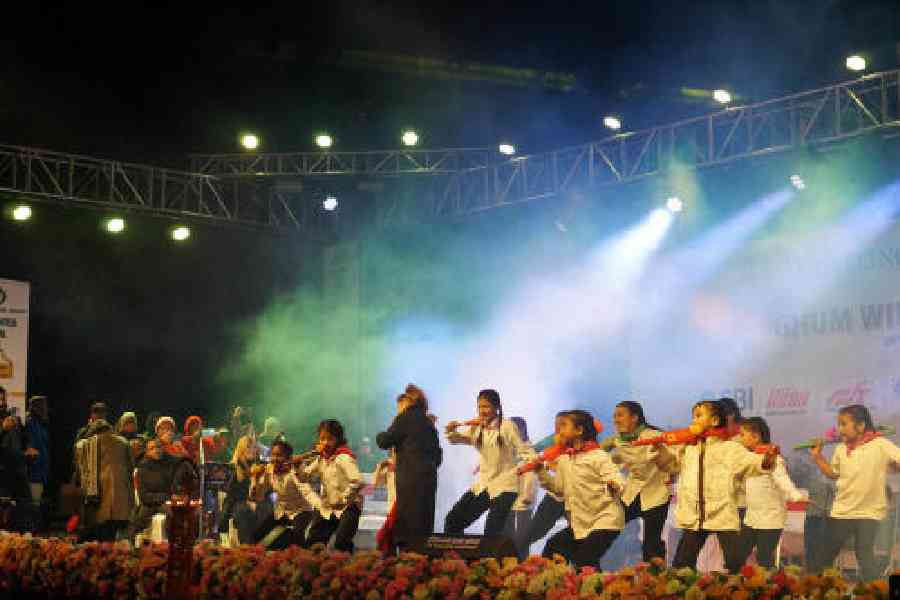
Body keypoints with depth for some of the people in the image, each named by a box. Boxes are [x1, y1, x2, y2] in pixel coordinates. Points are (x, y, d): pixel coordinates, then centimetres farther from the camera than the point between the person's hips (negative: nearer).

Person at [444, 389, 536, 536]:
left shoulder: (507, 426, -8)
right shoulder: (476, 428, 8)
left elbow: (523, 450, -6)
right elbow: (456, 439, 5)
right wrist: (451, 431, -19)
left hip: (504, 486, -6)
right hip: (482, 484, 6)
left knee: (492, 532, -17)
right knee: (452, 521, 5)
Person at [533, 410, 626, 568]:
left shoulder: (598, 456, -13)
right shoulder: (564, 459, 8)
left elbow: (618, 482, -21)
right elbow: (559, 488, 14)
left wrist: (614, 485, -44)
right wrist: (541, 471, 3)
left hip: (604, 520, -8)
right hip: (580, 523, 8)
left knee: (585, 562, -18)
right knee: (551, 549, 4)